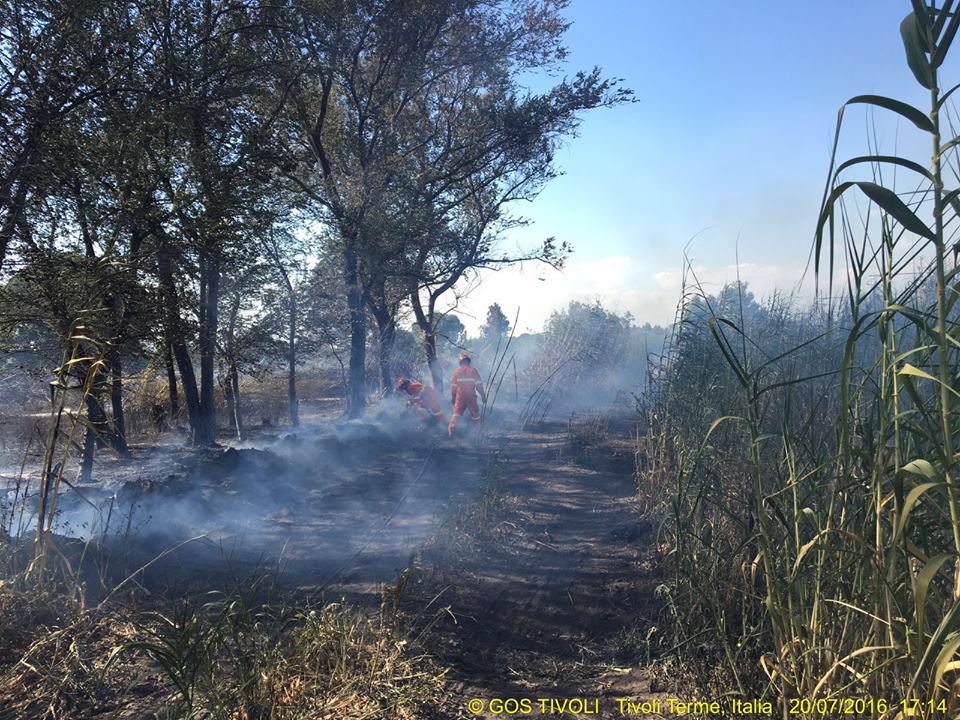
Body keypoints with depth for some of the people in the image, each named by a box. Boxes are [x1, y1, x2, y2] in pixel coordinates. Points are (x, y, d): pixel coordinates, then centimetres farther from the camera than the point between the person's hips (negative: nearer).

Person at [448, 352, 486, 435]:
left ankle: (451, 429, -7)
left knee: (457, 412, 7)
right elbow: (479, 384, -5)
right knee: (475, 413, 14)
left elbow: (453, 386, 6)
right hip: (471, 396, -1)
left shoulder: (457, 371, 3)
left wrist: (452, 397, 16)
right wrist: (483, 395, 2)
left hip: (460, 396, 1)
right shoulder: (473, 370, -3)